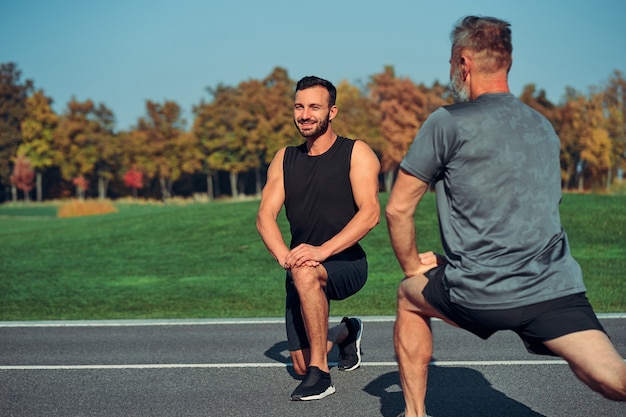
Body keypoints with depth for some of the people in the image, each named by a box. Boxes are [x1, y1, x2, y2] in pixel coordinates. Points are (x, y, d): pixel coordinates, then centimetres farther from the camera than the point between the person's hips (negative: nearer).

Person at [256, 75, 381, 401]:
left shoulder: (356, 153, -6)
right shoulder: (285, 159, 8)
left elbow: (370, 213, -19)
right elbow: (265, 216, -2)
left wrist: (322, 251, -31)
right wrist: (283, 254, -23)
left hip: (346, 263, -5)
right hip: (301, 270, 5)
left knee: (305, 274, -39)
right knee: (301, 365, 6)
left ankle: (320, 373, -26)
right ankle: (346, 333, 39)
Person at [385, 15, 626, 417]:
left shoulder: (448, 122, -2)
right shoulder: (545, 128, 18)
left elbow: (398, 209, 1)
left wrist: (413, 268, 18)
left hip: (481, 295, -3)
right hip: (557, 289, 4)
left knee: (410, 296, 26)